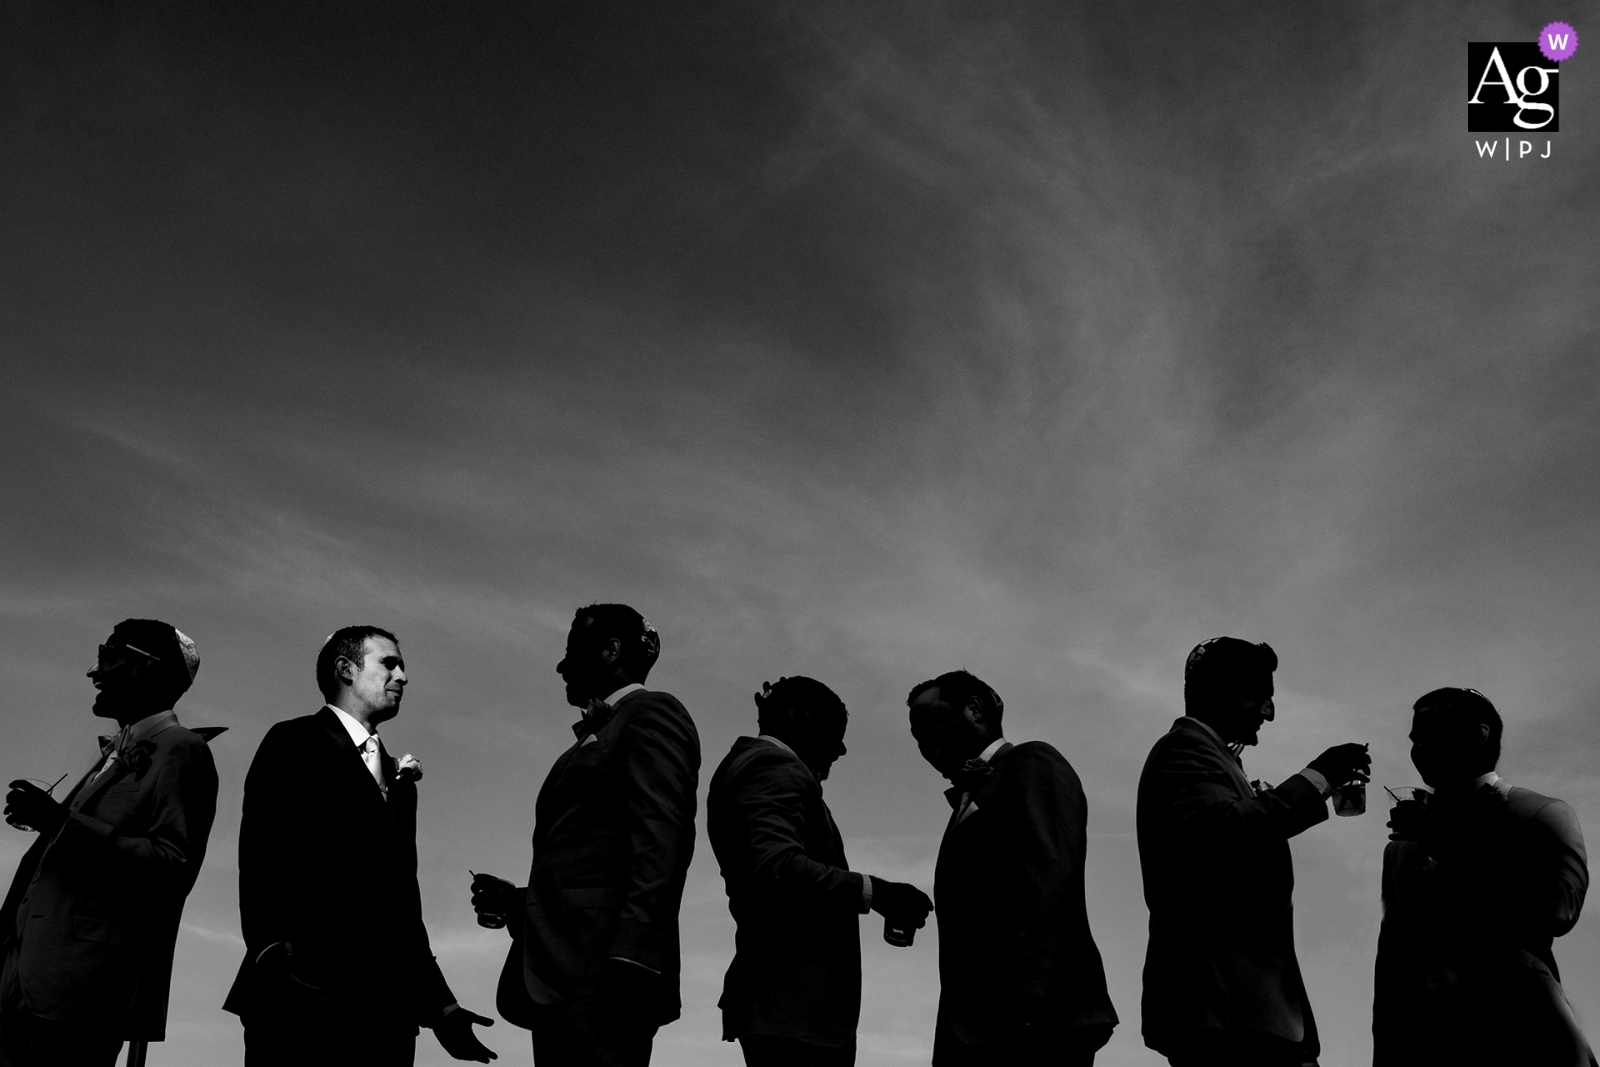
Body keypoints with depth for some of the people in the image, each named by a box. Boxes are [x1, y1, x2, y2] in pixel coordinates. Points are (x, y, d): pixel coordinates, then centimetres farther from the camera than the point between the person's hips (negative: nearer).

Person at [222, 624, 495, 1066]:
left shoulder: (398, 778, 23)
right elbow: (262, 860, -10)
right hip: (304, 998, -6)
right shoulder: (295, 743, 3)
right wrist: (274, 953, -24)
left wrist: (439, 1004, 15)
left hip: (385, 1009, 6)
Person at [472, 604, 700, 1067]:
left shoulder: (651, 712, 1)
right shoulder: (599, 737, 27)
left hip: (601, 975, -9)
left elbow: (661, 838, -14)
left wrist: (631, 958, -23)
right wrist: (517, 903, 12)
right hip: (562, 977, 9)